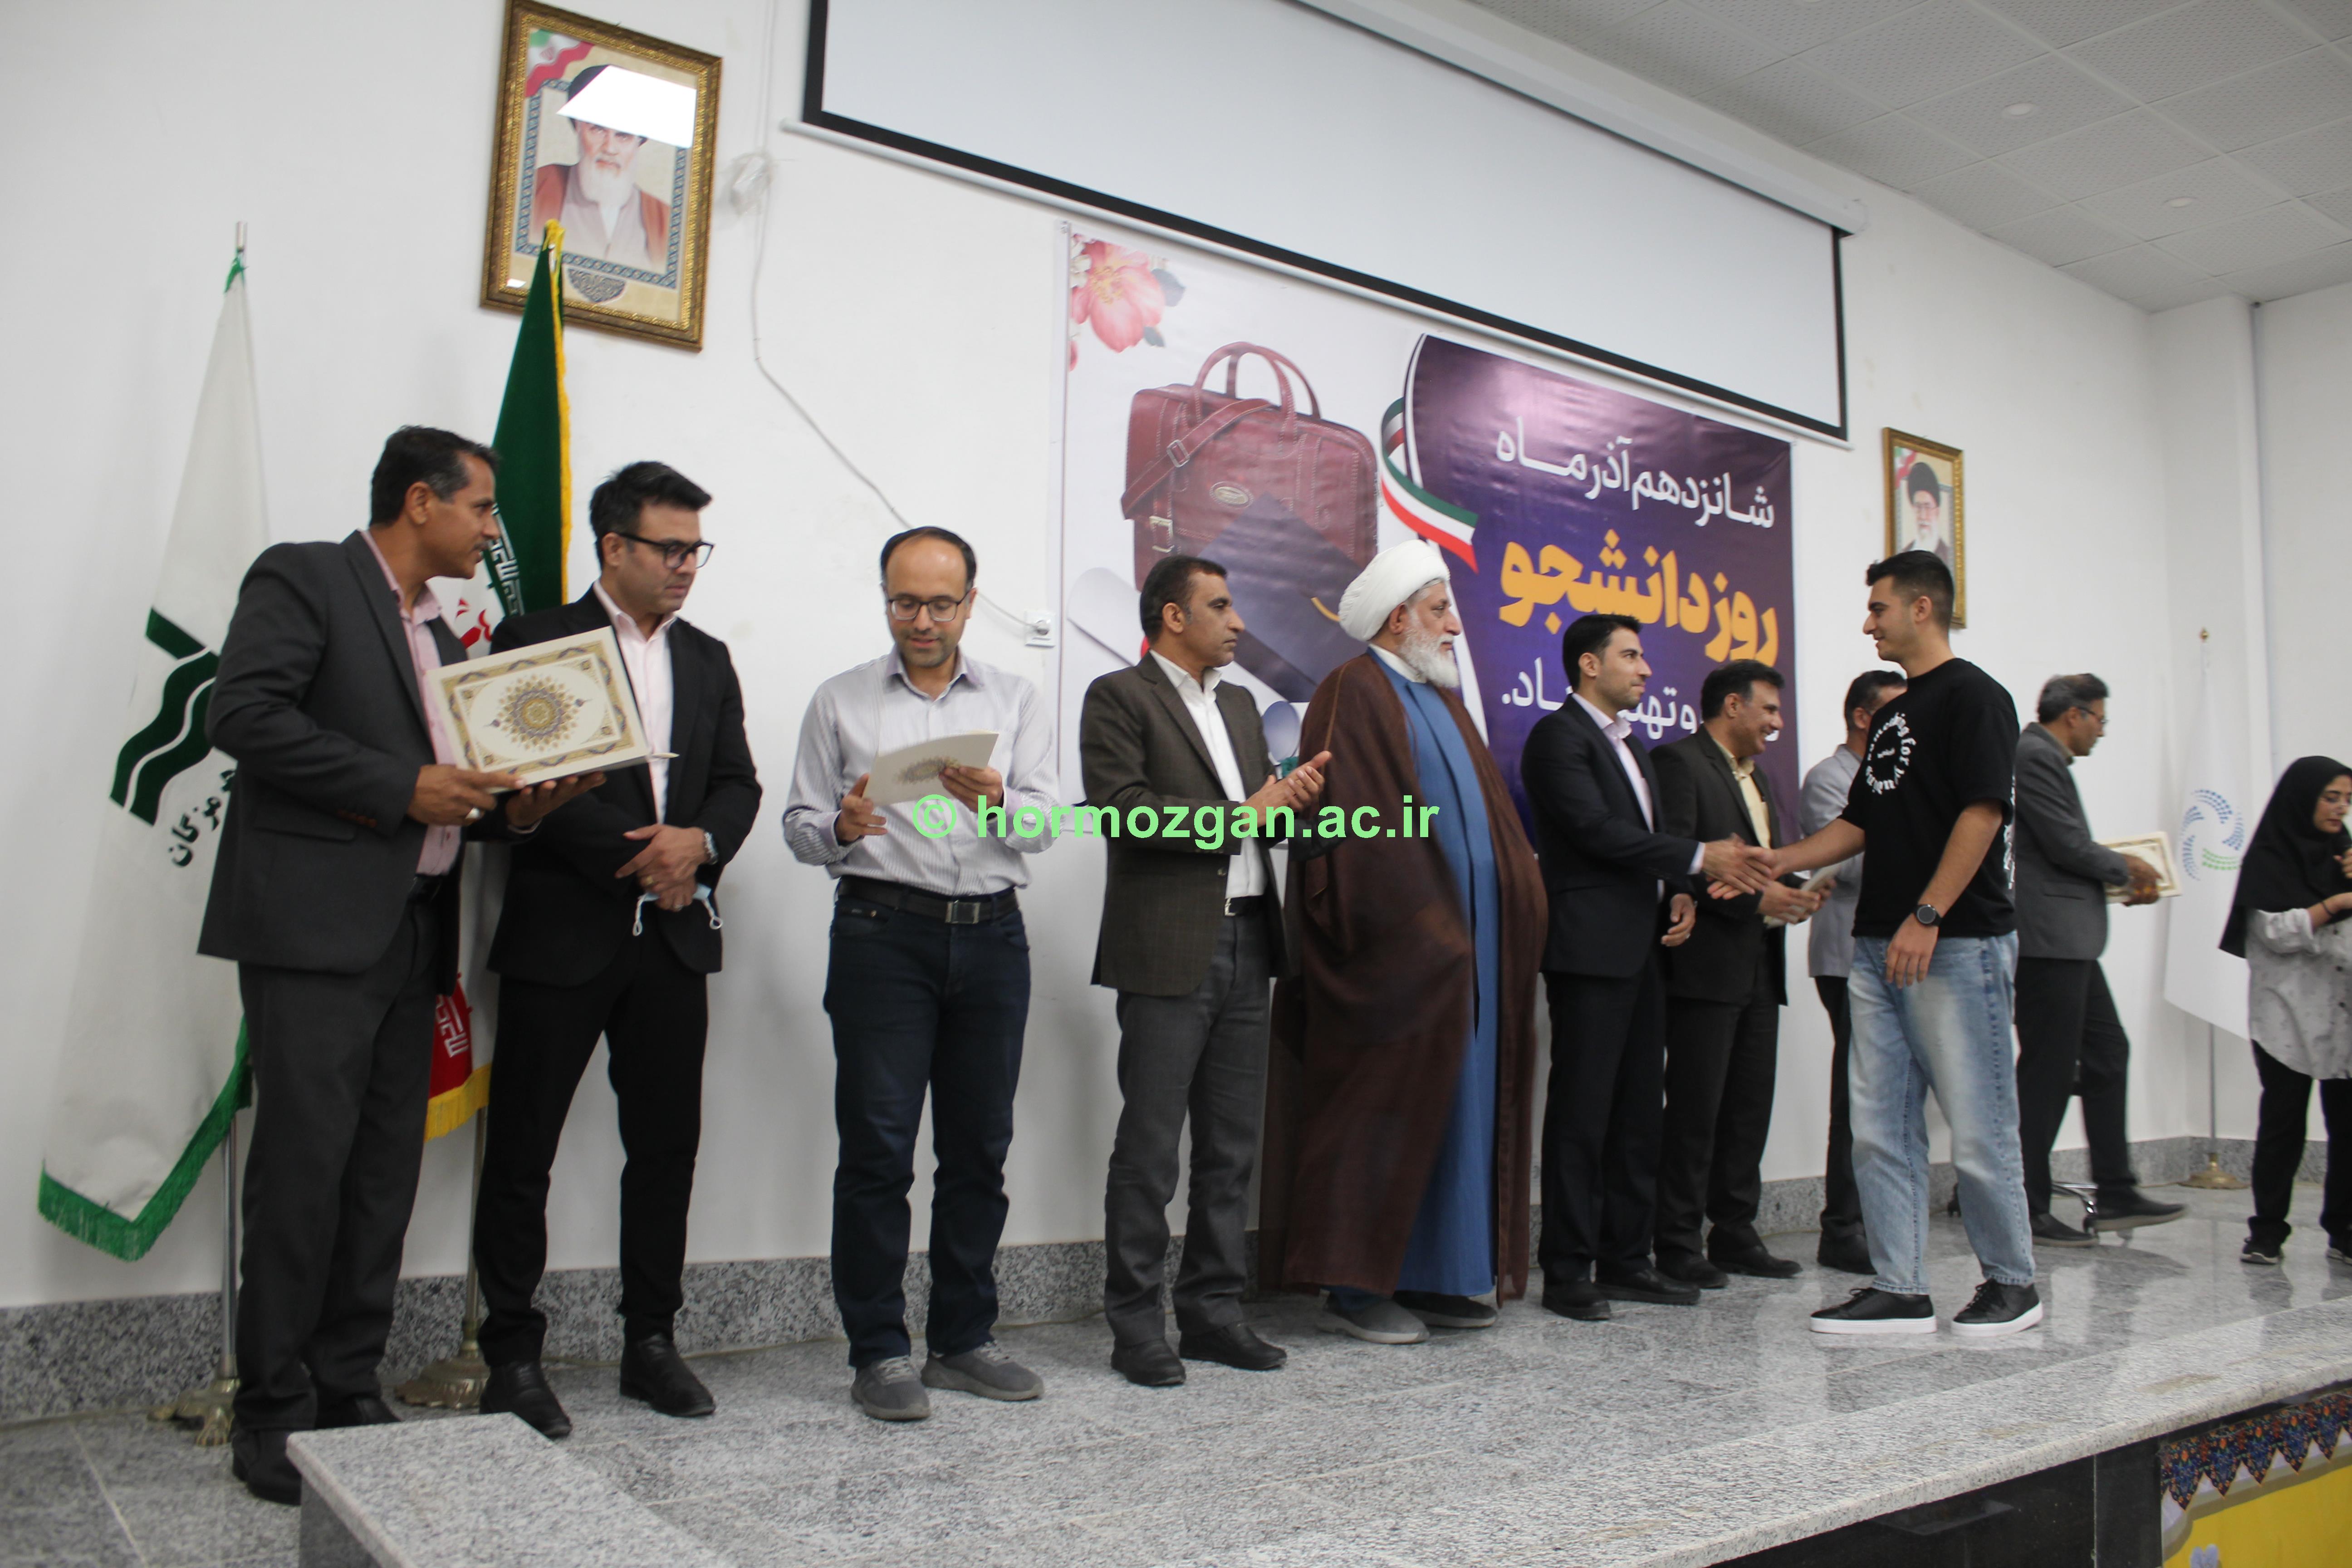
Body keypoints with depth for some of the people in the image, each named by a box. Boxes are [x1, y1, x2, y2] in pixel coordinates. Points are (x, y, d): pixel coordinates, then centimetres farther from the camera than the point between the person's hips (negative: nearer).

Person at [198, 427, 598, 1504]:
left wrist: (510, 808, 4)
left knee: (386, 1172, 9)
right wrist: (404, 789, -16)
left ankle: (350, 1394, 18)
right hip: (316, 925, -8)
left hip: (410, 930, 8)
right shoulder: (302, 579, -2)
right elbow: (244, 712, -15)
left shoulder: (439, 634, 22)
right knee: (305, 1164, -6)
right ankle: (271, 1416, 5)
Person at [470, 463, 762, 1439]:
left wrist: (699, 841, -10)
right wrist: (633, 857, -14)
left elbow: (738, 785, 11)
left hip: (674, 937, 5)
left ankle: (650, 1340, 23)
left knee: (667, 1146, 10)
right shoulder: (537, 643, -1)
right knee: (522, 1154, 2)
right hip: (562, 935, -5)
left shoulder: (708, 660, 15)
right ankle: (513, 1356, 14)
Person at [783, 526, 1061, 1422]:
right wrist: (841, 828, -15)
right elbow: (799, 826, 7)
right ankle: (878, 1353, 6)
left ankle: (963, 1340, 19)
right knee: (878, 1147, -4)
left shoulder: (1015, 702, 13)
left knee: (980, 1147, 7)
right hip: (884, 934, -2)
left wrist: (996, 800, -19)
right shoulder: (841, 702, 10)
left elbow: (1043, 826, 2)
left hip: (992, 936, 2)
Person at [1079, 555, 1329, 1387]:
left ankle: (1212, 1312, 21)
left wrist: (1295, 797, -1)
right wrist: (1240, 817, -13)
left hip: (1246, 942, 7)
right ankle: (1135, 1325, 9)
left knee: (1232, 1147, 11)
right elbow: (1124, 810, -15)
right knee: (1149, 1148, -1)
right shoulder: (1119, 696, -3)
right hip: (1168, 951, -7)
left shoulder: (1238, 703, 20)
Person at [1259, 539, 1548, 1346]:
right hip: (1394, 951, -9)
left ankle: (1434, 1275, 20)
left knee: (1456, 1107, 11)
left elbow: (1489, 812, 20)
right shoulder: (1353, 694, -8)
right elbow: (1353, 825, -17)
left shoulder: (1443, 700, 20)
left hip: (1460, 947, 9)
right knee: (1382, 1111, -4)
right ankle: (1354, 1288, 6)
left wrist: (1518, 904, 9)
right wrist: (1413, 929, -19)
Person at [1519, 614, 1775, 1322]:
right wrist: (1702, 858, -17)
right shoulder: (1558, 736, -8)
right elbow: (1598, 830, -18)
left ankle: (1625, 1261, 19)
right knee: (1582, 1112, -6)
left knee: (1639, 1111, 11)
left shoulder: (1630, 744, 22)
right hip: (1590, 950, -9)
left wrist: (1677, 895, 6)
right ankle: (1566, 1271, 1)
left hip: (1640, 949, 9)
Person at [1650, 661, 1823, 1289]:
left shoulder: (1757, 777, 22)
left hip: (1759, 969, 9)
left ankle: (1734, 1233, 19)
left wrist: (1793, 895, 5)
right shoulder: (1677, 762, -7)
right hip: (1705, 967, -9)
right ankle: (1679, 1244, 3)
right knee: (1695, 1108, -4)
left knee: (1750, 1106, 10)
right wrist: (1754, 898, -18)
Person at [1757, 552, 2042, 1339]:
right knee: (1881, 1129, 6)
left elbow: (1982, 813, -15)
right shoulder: (1894, 714, 21)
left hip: (1958, 947, -9)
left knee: (1978, 1127, 0)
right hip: (1880, 948, 9)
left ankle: (2012, 1281, 16)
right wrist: (1773, 862, 13)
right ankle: (1900, 1289, 12)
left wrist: (1927, 917, -21)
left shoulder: (1974, 696, -6)